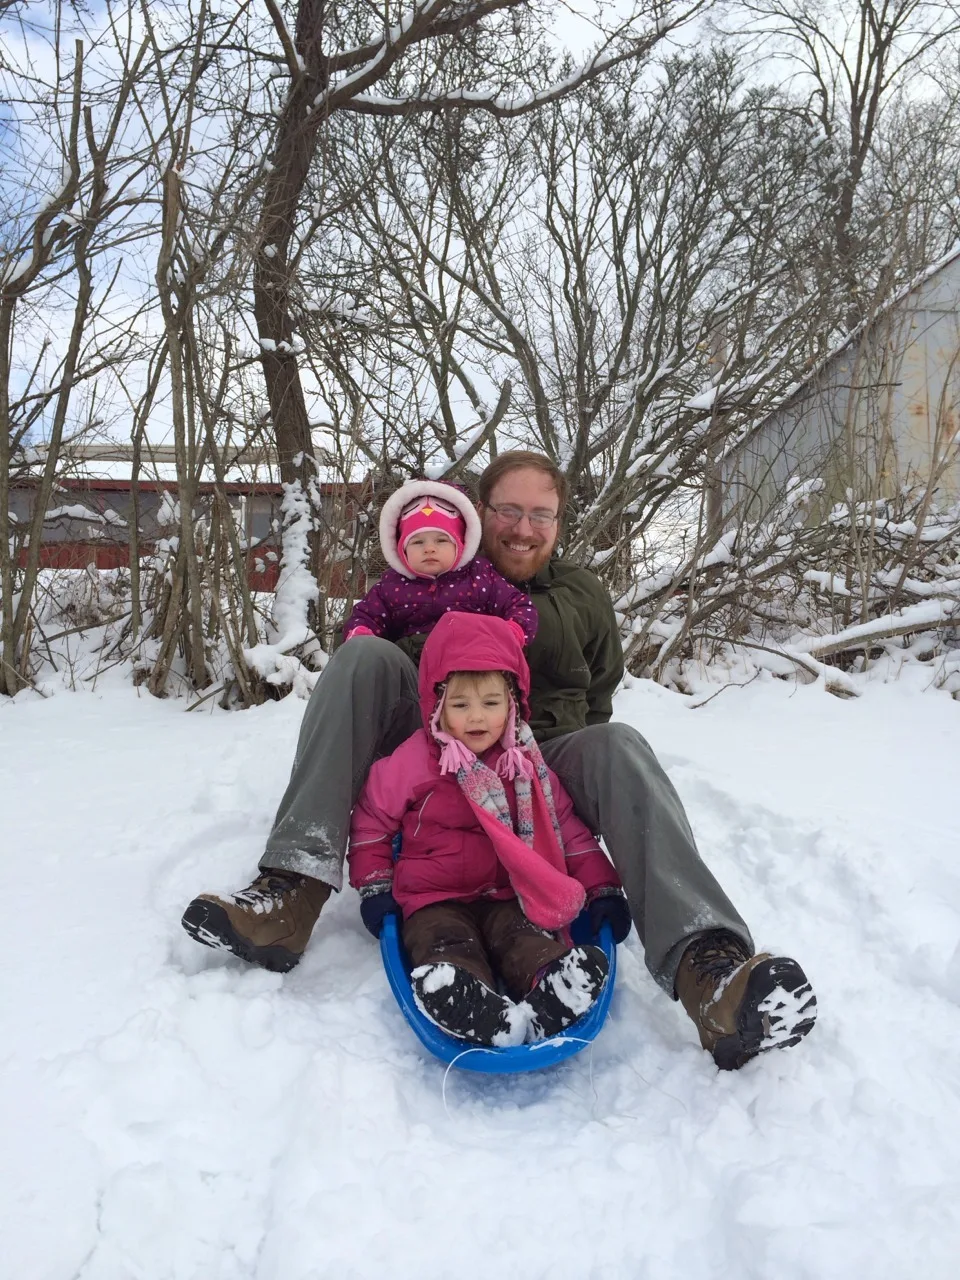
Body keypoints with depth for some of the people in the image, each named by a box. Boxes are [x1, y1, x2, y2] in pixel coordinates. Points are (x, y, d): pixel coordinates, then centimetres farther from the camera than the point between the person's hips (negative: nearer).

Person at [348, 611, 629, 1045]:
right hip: (437, 900, -2)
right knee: (445, 979, -34)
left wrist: (602, 889, 7)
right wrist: (374, 887, 1)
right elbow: (372, 820, 8)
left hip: (513, 898, 3)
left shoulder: (528, 766, 7)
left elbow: (567, 828, 14)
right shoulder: (412, 760, -2)